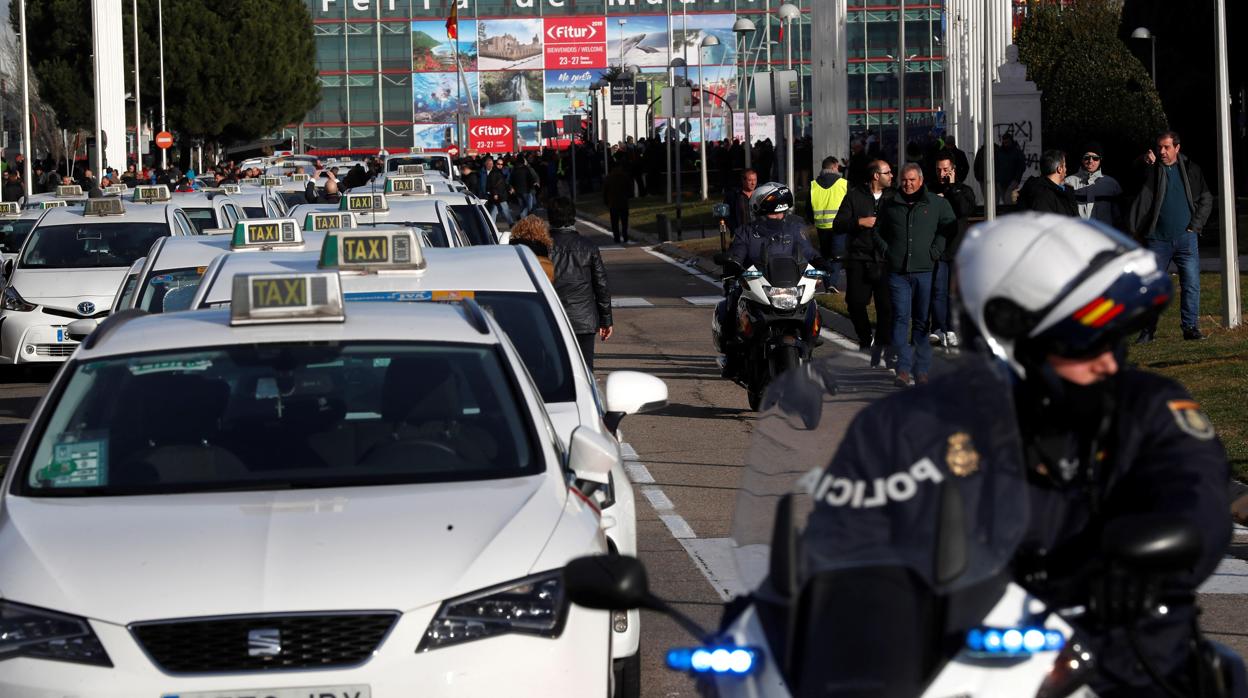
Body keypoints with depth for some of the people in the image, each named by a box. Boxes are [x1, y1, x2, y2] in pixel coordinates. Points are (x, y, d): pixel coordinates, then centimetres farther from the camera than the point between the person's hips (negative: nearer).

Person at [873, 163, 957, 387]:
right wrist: (887, 251, 7)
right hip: (898, 272, 1)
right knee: (901, 318, -7)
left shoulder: (937, 204, 6)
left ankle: (922, 370, 8)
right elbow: (878, 231, 23)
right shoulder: (890, 205, 12)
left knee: (923, 321, 3)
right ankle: (903, 368, -10)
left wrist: (934, 253, -2)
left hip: (925, 271, -1)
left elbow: (949, 228, 8)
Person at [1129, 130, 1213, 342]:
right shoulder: (1152, 169, 4)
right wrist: (1145, 164, -18)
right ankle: (1148, 330, 7)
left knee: (1191, 285, -1)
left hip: (1186, 238, 1)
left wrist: (1195, 225, 2)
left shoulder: (1191, 170, 8)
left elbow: (1206, 199, 12)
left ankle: (1190, 327, 6)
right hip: (1158, 238, -1)